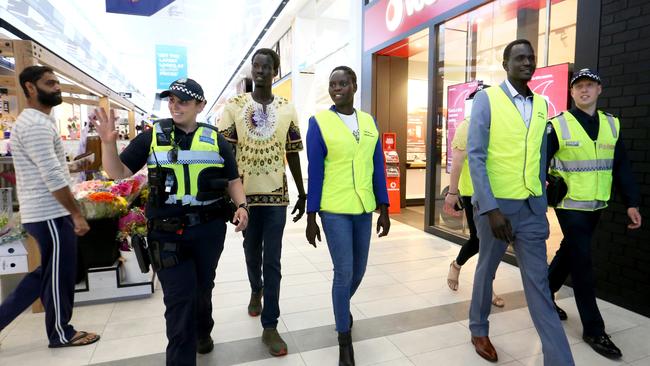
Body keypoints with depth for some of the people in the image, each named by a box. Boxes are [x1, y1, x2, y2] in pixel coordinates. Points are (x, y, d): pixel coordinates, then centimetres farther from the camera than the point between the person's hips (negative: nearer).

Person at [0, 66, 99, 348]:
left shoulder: (37, 121, 16)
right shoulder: (35, 124, -18)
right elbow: (54, 177, -23)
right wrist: (77, 215, -19)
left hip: (43, 213, 10)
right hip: (50, 215, -10)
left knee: (48, 272, 20)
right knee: (59, 274, 5)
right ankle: (61, 333, 22)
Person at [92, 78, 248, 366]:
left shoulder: (215, 140, 3)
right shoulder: (151, 137, 1)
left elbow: (233, 180, 7)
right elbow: (117, 173, 3)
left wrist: (241, 205, -9)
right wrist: (108, 142, -13)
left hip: (210, 228, 2)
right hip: (167, 231, -1)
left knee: (203, 287, 20)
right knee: (179, 298, 0)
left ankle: (202, 332, 49)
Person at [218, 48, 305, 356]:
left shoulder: (287, 109, 3)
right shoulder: (234, 106, -1)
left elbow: (293, 155, 7)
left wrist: (302, 193, 7)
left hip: (277, 194, 0)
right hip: (245, 193, 1)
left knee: (273, 261, 1)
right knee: (252, 252, 18)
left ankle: (270, 327, 11)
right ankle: (256, 290, 48)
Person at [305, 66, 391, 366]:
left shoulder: (369, 122, 7)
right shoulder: (319, 122, -5)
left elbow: (378, 168, 8)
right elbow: (314, 172, -7)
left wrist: (383, 210, 6)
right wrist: (311, 217, -6)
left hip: (363, 209, 4)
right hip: (335, 211, -4)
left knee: (358, 271, 16)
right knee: (344, 273, 0)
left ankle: (343, 306, 49)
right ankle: (344, 341, 21)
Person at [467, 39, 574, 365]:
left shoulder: (540, 104, 9)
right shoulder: (486, 99, -6)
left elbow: (540, 159, 14)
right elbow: (475, 156, -13)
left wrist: (542, 202, 13)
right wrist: (491, 207, -19)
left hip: (531, 207, 4)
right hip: (496, 204, -4)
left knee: (538, 284, 5)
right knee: (486, 269, 14)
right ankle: (479, 329, 36)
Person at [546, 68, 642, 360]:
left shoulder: (612, 124, 7)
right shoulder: (558, 126, -9)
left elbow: (621, 167, 8)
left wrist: (631, 202, 4)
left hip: (596, 205, 5)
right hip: (570, 205, -5)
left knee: (569, 253, 16)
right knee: (582, 262, -2)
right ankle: (593, 330, 10)